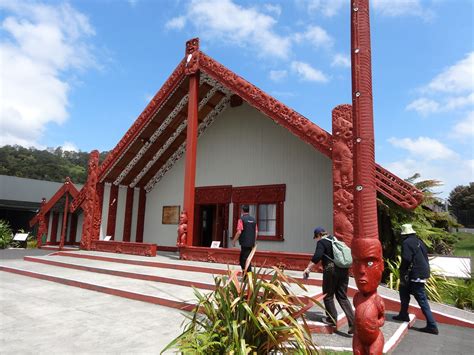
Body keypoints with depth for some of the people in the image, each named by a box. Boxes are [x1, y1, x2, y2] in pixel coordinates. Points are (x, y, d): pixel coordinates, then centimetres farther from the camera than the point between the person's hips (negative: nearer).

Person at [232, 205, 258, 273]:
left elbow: (239, 232, -17)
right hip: (251, 243, 7)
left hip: (244, 243, -7)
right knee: (242, 259, 17)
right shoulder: (253, 219, 9)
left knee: (246, 260, 0)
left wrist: (234, 241, -6)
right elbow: (256, 232, 11)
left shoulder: (242, 219, -10)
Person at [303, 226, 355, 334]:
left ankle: (332, 319, 20)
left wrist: (308, 268, -18)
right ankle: (353, 323, 3)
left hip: (331, 271, -7)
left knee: (328, 296, 11)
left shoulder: (321, 242, -4)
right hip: (344, 270, 7)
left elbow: (317, 257, -20)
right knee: (342, 297, 12)